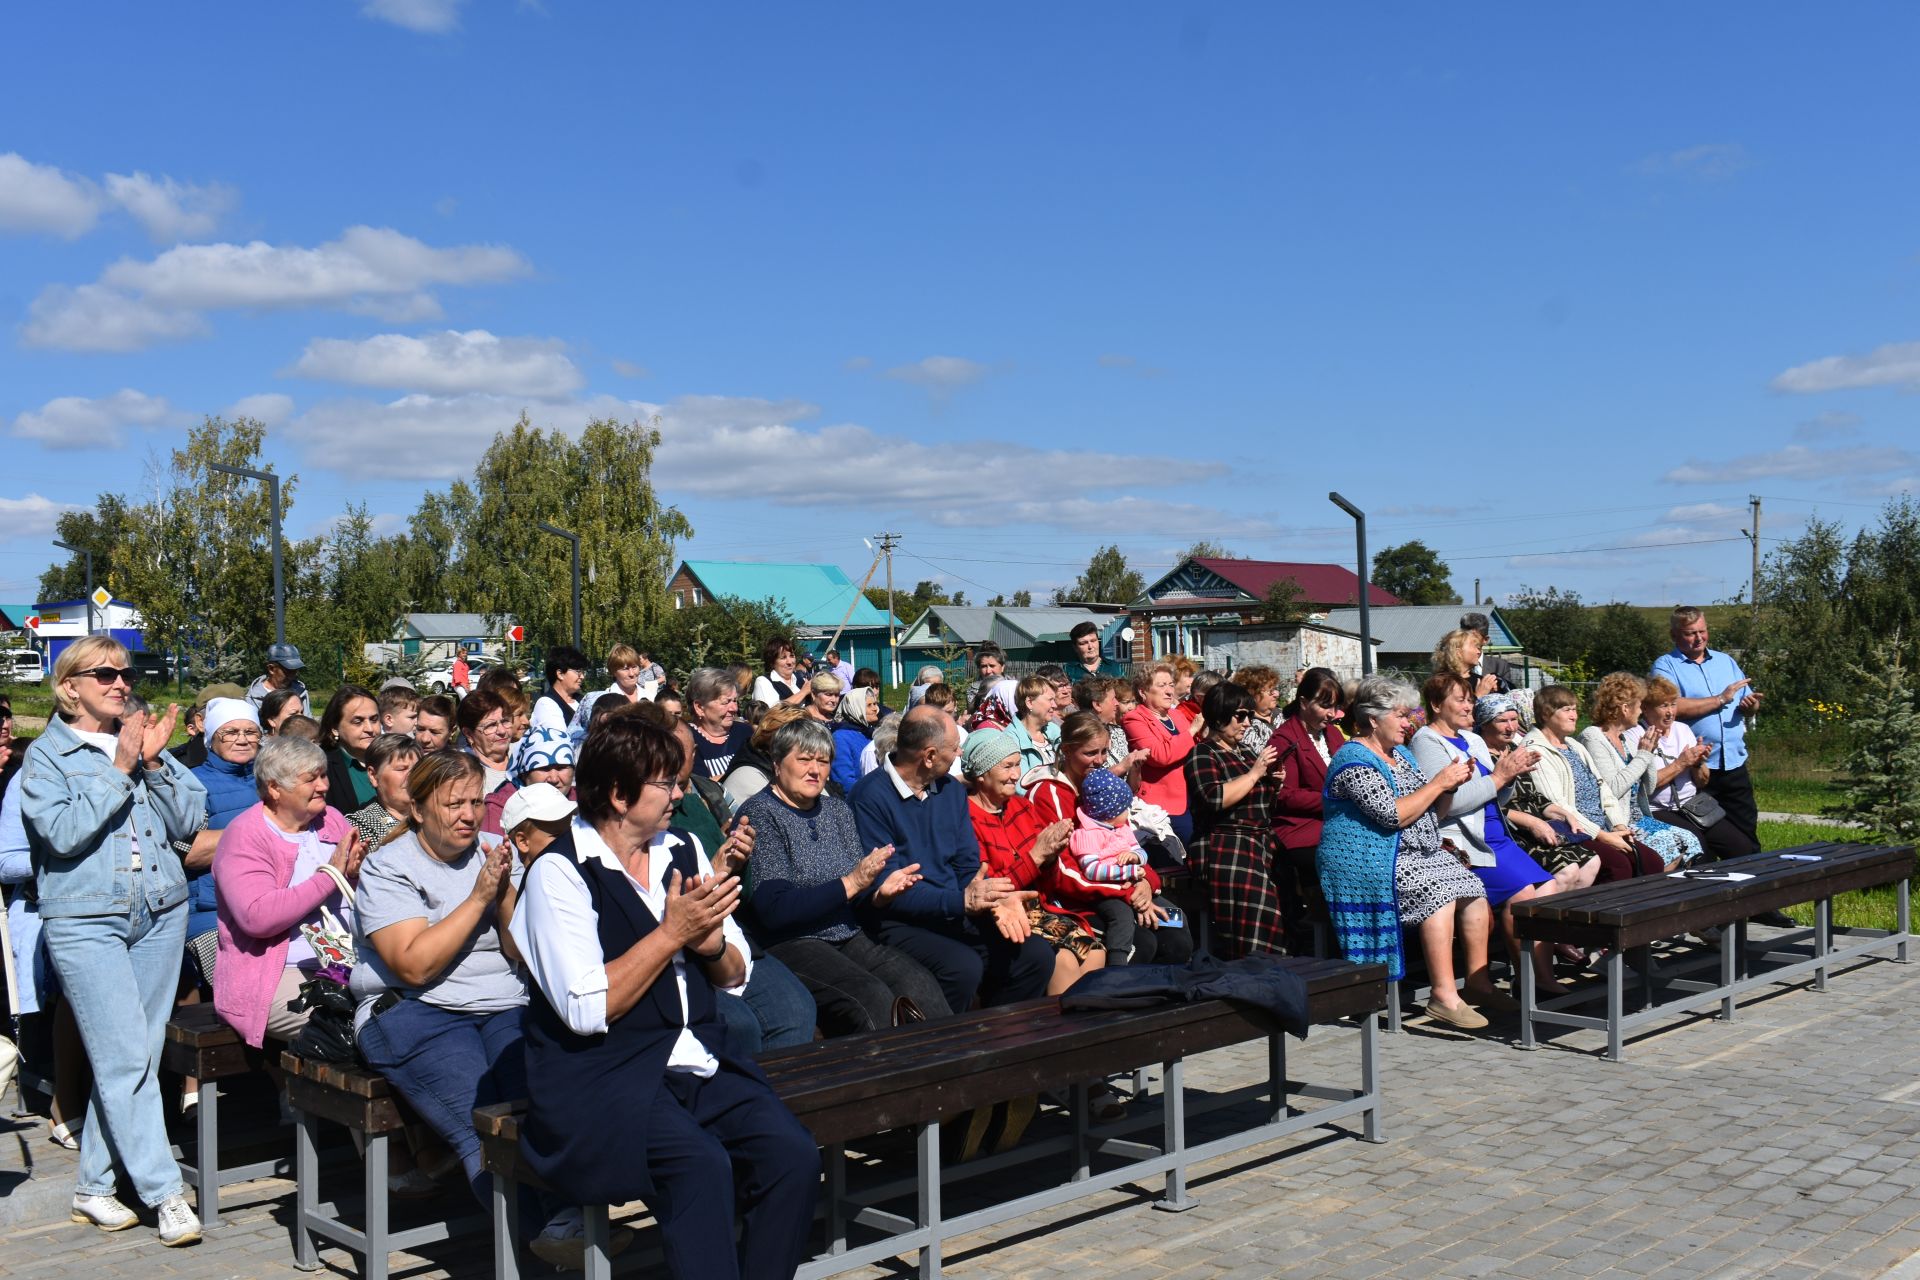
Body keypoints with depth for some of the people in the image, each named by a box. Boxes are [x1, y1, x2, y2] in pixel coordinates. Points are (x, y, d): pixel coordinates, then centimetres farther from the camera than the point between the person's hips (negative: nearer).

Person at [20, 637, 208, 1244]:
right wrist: (119, 769, -16)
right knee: (125, 1059, -8)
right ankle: (164, 1192, -2)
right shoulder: (46, 755, 0)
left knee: (129, 1057, 8)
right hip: (86, 922, -4)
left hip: (160, 914, 4)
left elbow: (188, 820, 5)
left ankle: (94, 1184, 20)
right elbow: (64, 833, -15)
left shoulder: (143, 738, 11)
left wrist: (154, 762, -7)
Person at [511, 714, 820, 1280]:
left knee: (794, 1154, -18)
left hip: (698, 1063, 6)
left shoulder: (683, 850, 12)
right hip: (602, 1080, -6)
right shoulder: (559, 872, -8)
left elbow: (736, 975, 15)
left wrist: (710, 939, -7)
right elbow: (587, 1009, -17)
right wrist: (673, 933, -14)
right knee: (701, 1165, -31)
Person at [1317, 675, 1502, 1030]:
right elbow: (1393, 815, -22)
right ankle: (1443, 996, -30)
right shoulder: (1355, 761, -12)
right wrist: (1439, 782, -15)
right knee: (1438, 893, -30)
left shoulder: (1400, 753, 18)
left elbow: (1427, 807, 24)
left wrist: (1451, 783, 5)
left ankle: (1478, 982, -6)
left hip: (1418, 853, 9)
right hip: (1371, 863, -9)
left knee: (1474, 891, -11)